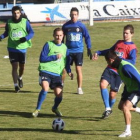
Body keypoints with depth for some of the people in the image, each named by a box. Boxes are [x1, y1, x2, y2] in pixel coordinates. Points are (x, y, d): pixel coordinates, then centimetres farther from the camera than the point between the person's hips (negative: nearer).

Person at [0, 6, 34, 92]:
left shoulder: (25, 22, -4)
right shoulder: (9, 22, -1)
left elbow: (31, 32, -1)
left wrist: (26, 38, -20)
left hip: (22, 48, 1)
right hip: (12, 48, -1)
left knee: (22, 66, 12)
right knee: (15, 66, -8)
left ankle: (20, 78, 44)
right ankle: (16, 85, -4)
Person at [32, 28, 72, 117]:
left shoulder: (64, 48, 14)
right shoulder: (48, 45, 1)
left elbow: (67, 61, 23)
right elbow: (42, 58, -5)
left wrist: (69, 71, 7)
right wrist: (55, 57, -11)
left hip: (57, 74, 4)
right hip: (46, 71, -4)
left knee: (59, 95, -6)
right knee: (45, 88, -27)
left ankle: (55, 108, 27)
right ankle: (37, 109, -12)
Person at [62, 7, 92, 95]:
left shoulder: (81, 26, -2)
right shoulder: (66, 26, 0)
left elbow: (87, 37, 5)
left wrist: (89, 49, 0)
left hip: (78, 51, -1)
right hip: (68, 51, 1)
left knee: (78, 69, -6)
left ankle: (80, 88, 5)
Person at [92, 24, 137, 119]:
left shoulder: (132, 47, -5)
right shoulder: (119, 43, 17)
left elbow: (132, 61, -18)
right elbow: (110, 51, 33)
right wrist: (98, 53, 22)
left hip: (119, 73, -5)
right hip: (110, 69, 5)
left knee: (113, 94, -2)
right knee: (103, 84, -21)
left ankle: (110, 109, 28)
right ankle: (107, 109, -17)